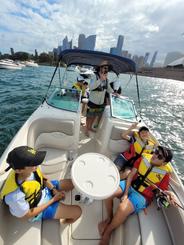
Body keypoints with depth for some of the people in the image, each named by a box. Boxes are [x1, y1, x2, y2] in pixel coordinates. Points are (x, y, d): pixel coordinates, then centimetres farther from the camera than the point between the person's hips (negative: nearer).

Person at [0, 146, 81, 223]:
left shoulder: (31, 169, -25)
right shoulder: (15, 196, -40)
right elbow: (28, 215, -21)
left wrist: (54, 190, -12)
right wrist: (53, 199, -17)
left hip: (45, 190, 5)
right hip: (40, 208, -4)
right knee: (77, 211, -5)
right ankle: (66, 222, 29)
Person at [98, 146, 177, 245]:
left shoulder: (165, 173, -12)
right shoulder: (144, 158, -9)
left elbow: (163, 191, 0)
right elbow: (131, 175, -7)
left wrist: (168, 195, -25)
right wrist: (125, 193, -13)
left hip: (142, 196, -2)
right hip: (130, 185, 3)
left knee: (122, 209, -30)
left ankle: (107, 233, 3)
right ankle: (109, 218, 8)